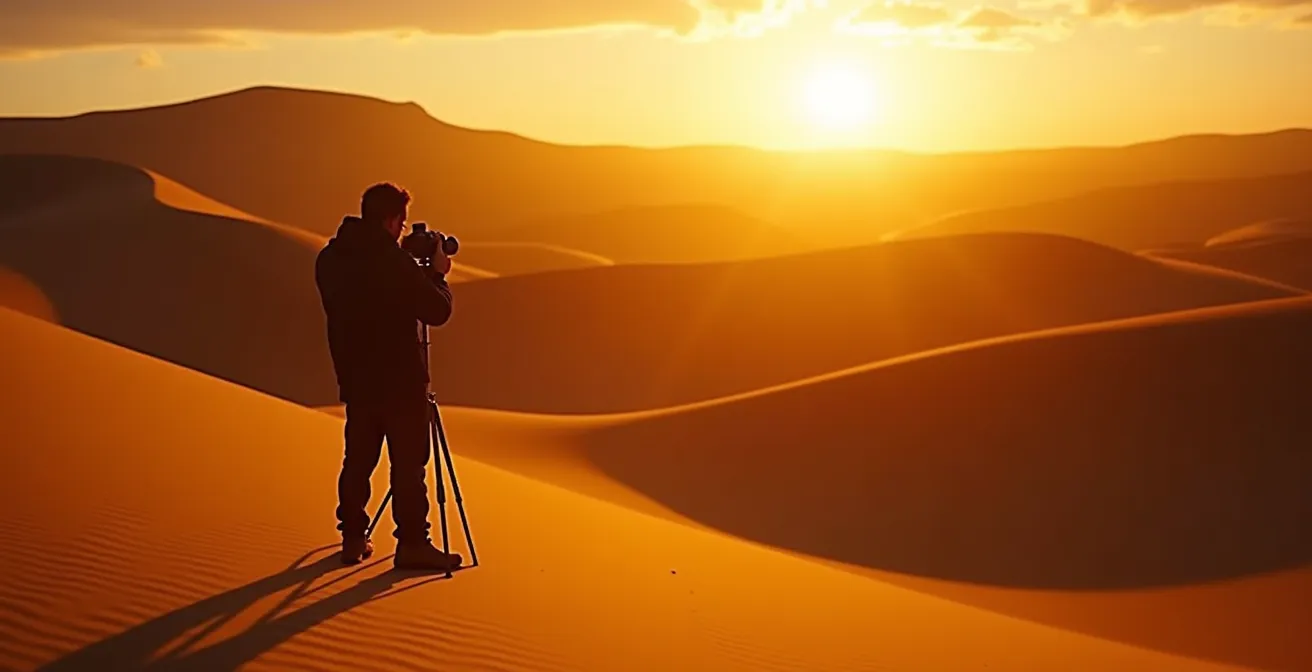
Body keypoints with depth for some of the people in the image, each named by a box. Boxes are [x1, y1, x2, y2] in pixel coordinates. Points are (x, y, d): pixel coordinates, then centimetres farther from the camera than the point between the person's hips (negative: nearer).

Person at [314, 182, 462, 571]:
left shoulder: (329, 259, 3)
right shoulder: (394, 262, -19)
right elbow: (437, 311, -13)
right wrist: (438, 275, 3)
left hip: (355, 379, 7)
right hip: (400, 381, -7)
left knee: (358, 460, 15)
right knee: (409, 464, 1)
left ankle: (353, 539, 21)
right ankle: (411, 544, 5)